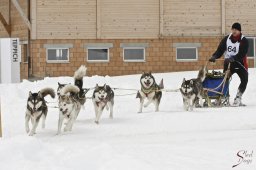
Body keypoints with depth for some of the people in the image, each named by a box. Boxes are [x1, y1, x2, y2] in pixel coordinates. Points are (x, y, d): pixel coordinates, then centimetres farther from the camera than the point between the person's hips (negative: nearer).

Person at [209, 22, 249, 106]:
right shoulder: (226, 39, 0)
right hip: (228, 63, 2)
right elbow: (220, 49, -5)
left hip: (240, 63, -2)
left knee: (244, 80, -14)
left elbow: (241, 54, -21)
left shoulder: (244, 41, -11)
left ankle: (238, 98, -8)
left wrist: (232, 59, -35)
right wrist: (214, 57, -24)